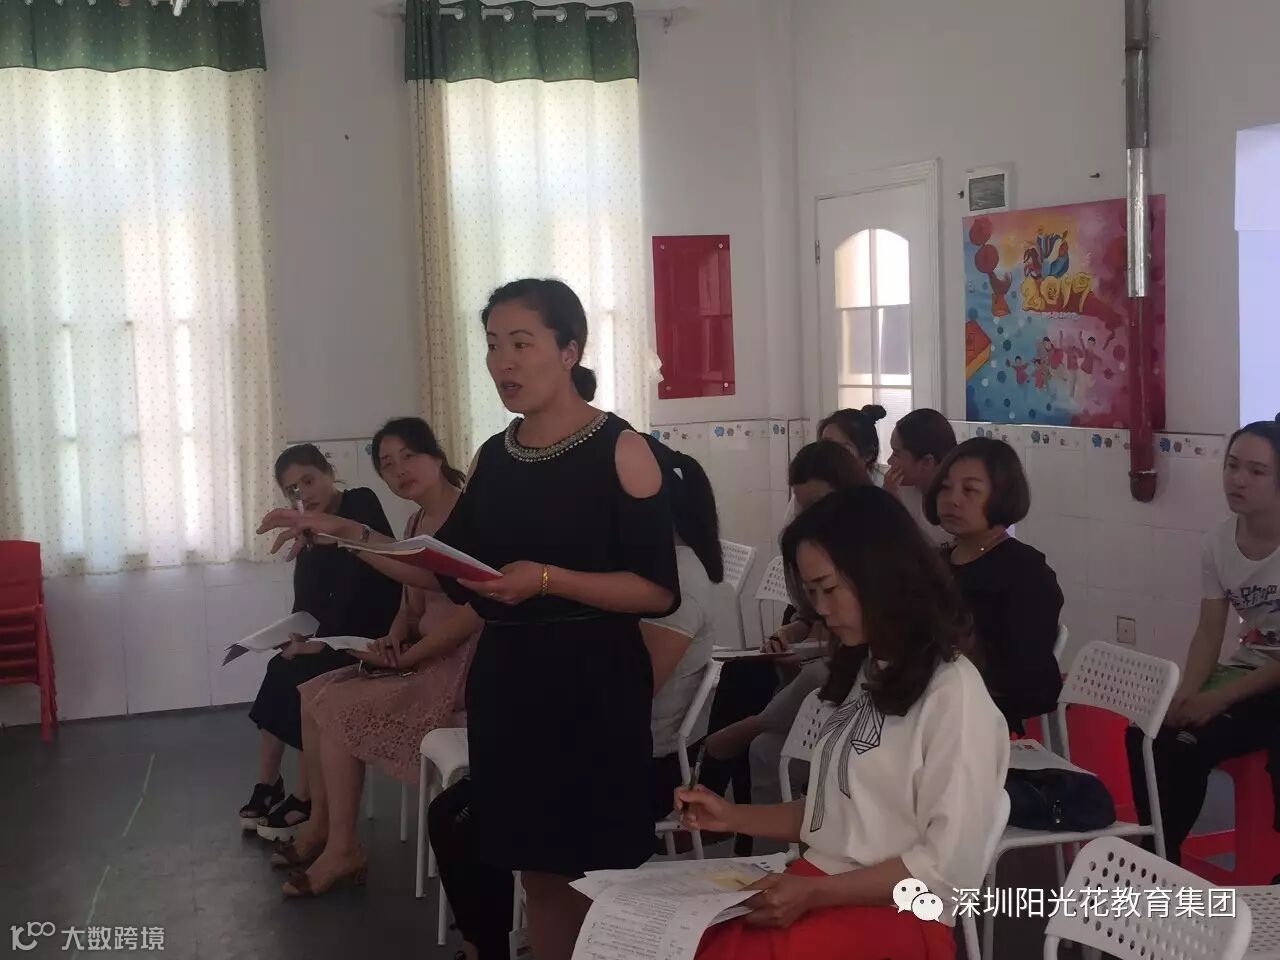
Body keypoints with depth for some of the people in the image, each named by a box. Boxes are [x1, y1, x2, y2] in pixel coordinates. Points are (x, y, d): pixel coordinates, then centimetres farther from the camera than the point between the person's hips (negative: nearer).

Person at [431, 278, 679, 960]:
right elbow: (455, 577, 11)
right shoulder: (493, 457, 9)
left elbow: (660, 591, -14)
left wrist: (548, 579, -24)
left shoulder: (619, 450, -8)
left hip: (593, 685, -6)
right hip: (506, 683, 6)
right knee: (538, 874, 14)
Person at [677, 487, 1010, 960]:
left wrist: (814, 893, -17)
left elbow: (950, 866, -14)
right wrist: (734, 817, 8)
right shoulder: (863, 673, 16)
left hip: (895, 915, -7)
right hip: (817, 888, 7)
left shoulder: (953, 692, -10)